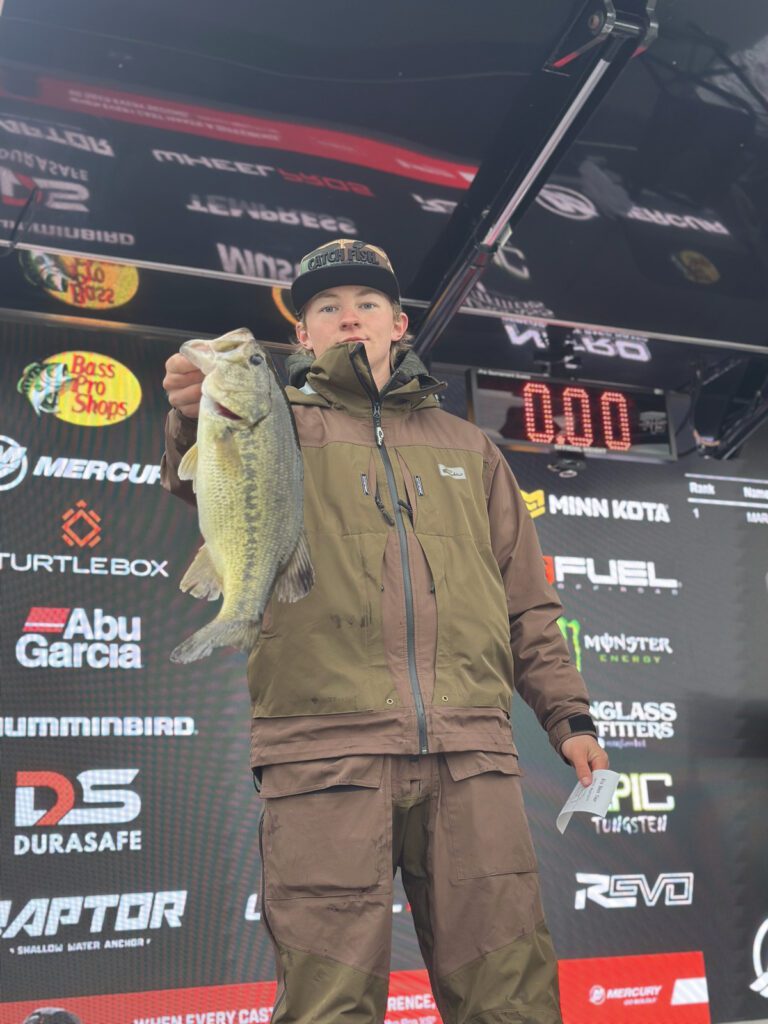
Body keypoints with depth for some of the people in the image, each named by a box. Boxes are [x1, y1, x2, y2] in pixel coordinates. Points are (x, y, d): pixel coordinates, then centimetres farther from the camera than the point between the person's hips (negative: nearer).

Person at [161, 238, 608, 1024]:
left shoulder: (467, 447, 24)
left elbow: (525, 602, 23)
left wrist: (566, 714, 13)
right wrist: (198, 417, -33)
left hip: (470, 752, 3)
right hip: (325, 746, -2)